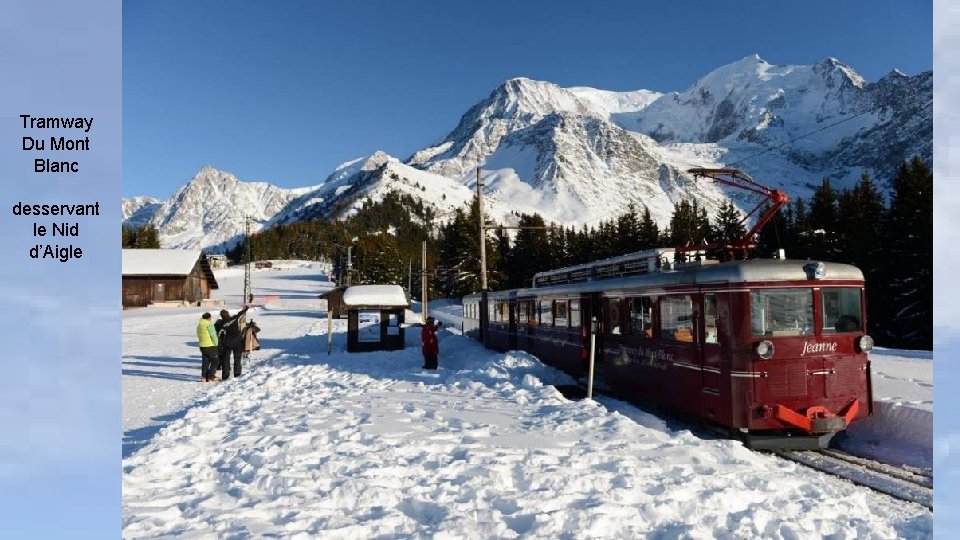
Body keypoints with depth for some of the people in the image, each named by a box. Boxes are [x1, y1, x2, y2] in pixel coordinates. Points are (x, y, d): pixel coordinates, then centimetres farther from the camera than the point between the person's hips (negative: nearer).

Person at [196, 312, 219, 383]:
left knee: (205, 361, 15)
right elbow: (213, 336, -15)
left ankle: (204, 376, 11)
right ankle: (211, 377, 1)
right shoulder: (209, 325, -15)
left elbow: (199, 336, 15)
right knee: (214, 361, 4)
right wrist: (216, 344, -4)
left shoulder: (199, 325, 10)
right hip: (210, 346, -7)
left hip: (202, 346, 7)